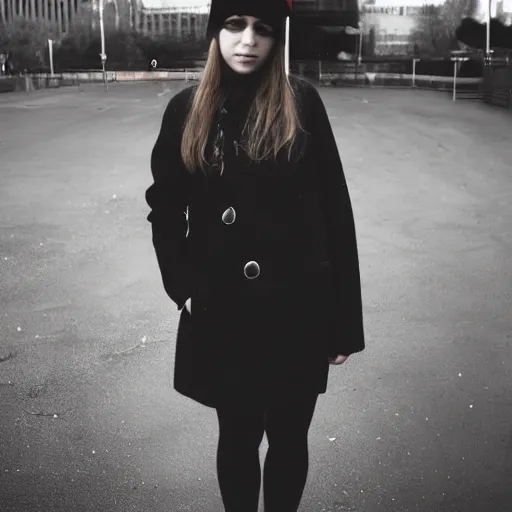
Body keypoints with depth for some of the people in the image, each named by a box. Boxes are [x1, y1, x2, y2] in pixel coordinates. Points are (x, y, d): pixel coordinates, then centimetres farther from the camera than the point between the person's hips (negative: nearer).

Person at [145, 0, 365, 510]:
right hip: (221, 312, 2)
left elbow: (335, 210, -5)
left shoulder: (301, 103, -5)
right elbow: (164, 206, 11)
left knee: (289, 438, 13)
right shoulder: (186, 109, 1)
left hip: (298, 307, -1)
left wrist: (344, 319, -5)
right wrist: (182, 286, -1)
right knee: (237, 436, 16)